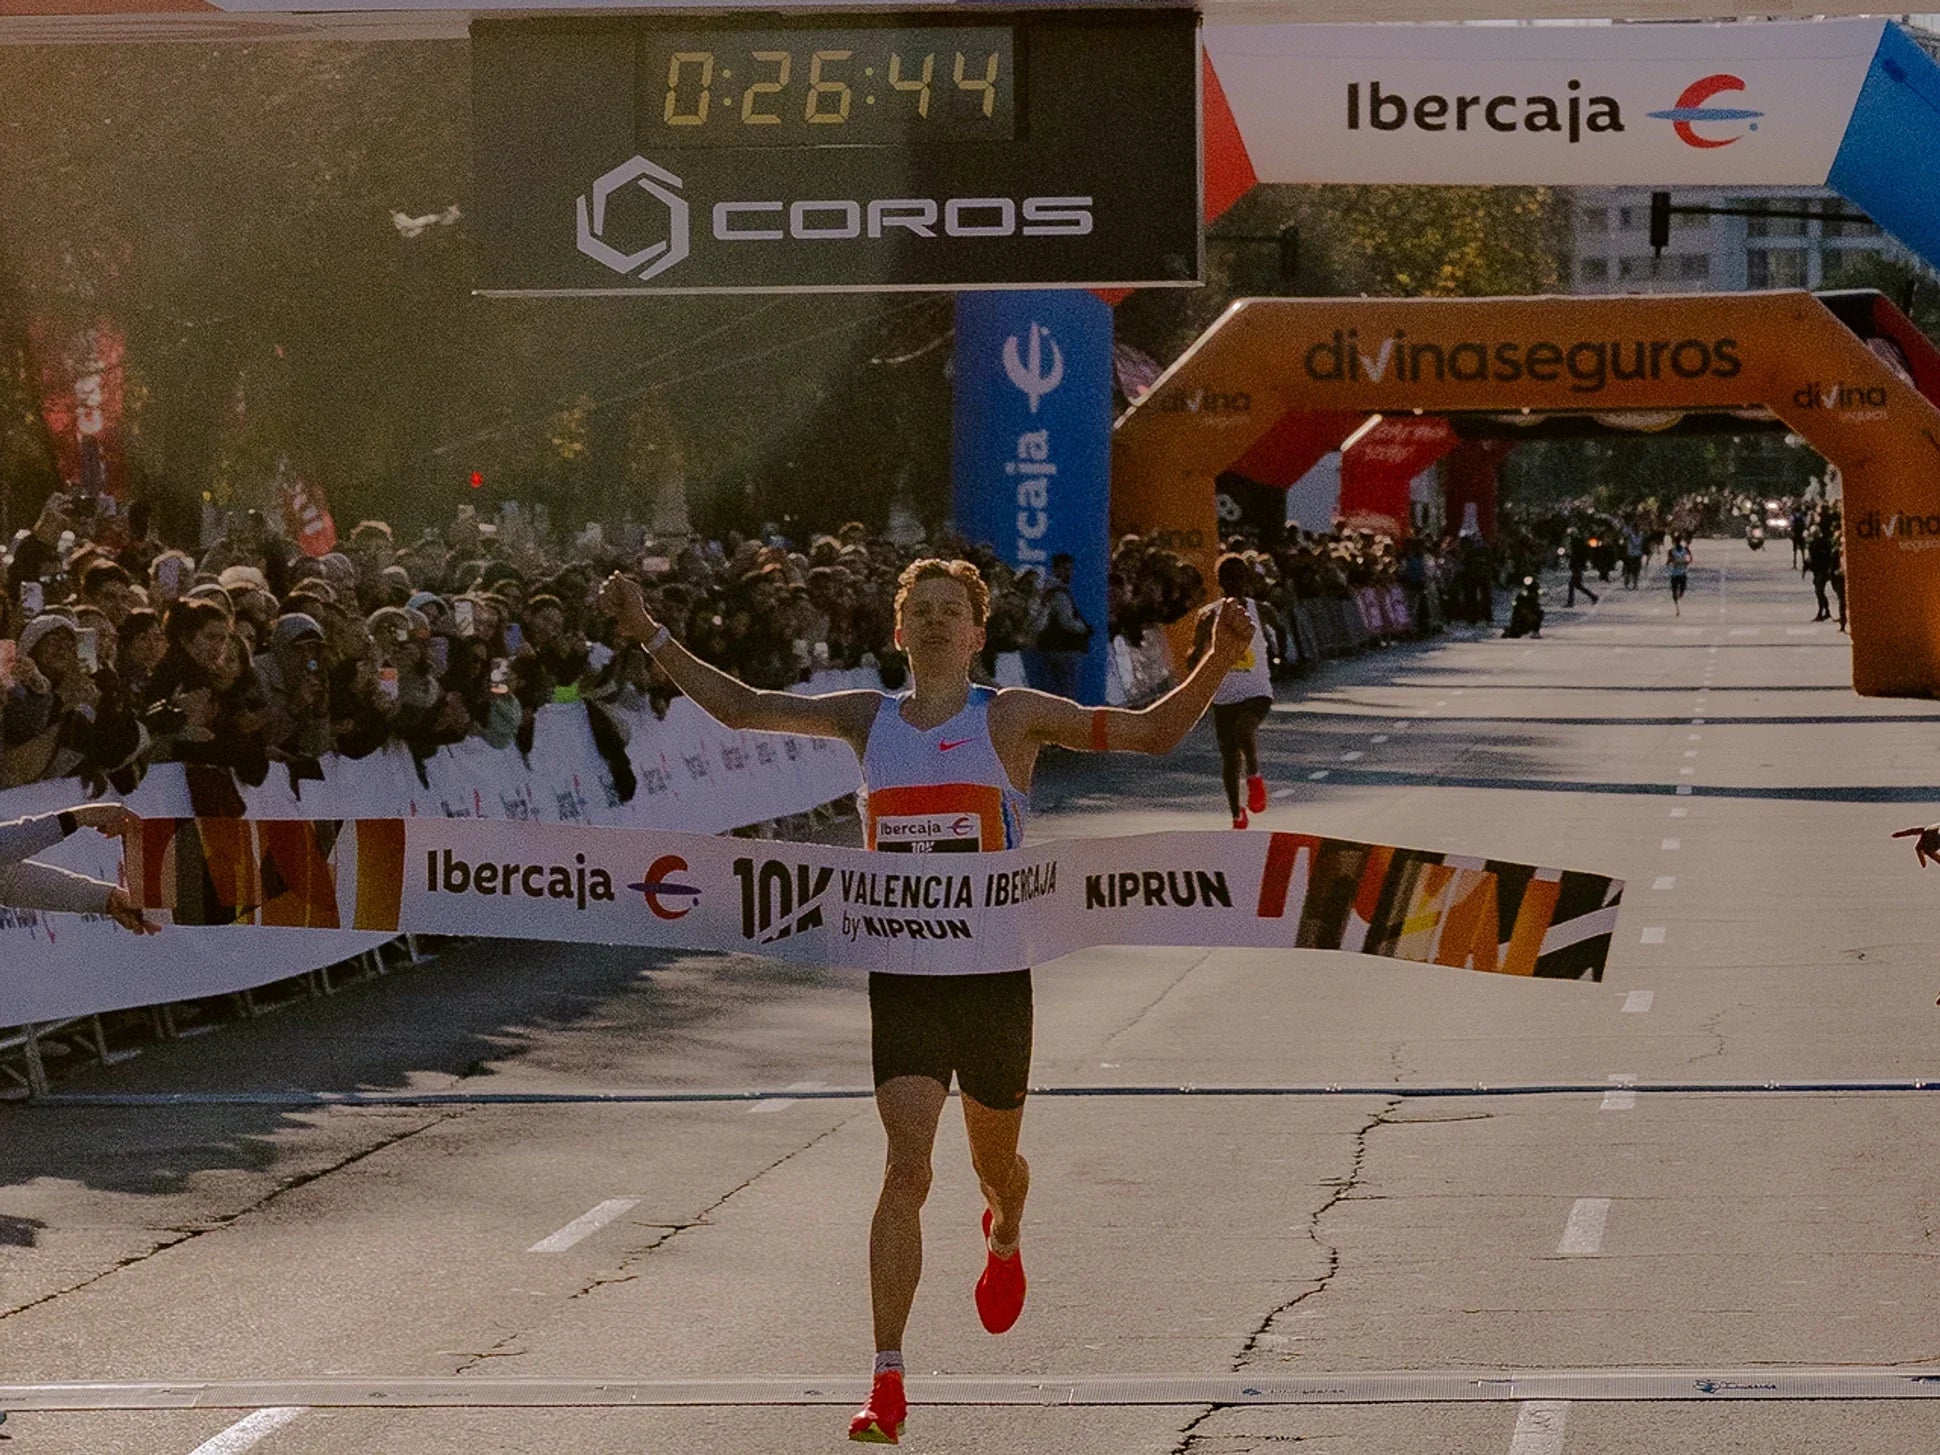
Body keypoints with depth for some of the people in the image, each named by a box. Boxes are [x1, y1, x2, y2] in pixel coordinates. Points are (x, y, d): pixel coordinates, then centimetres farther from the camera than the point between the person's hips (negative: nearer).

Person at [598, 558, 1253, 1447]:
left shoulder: (1012, 717, -2)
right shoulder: (866, 719, 7)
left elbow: (1153, 733, -6)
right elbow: (739, 709, 13)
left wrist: (1218, 663, -21)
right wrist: (651, 637, 7)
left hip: (994, 974, -1)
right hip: (901, 976, 1)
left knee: (994, 1162, 17)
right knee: (905, 1167, -13)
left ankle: (1005, 1236, 57)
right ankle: (887, 1383, -16)